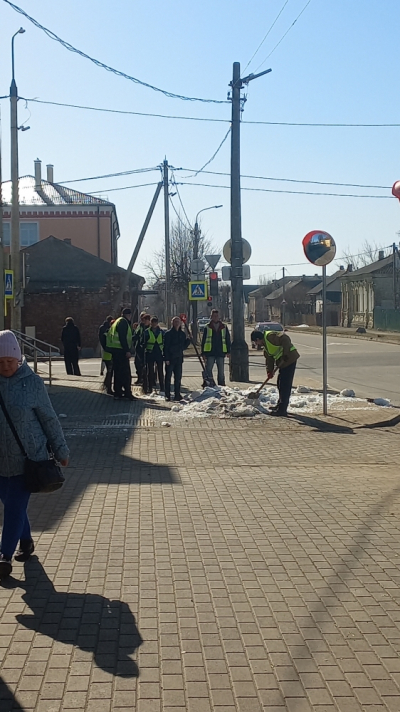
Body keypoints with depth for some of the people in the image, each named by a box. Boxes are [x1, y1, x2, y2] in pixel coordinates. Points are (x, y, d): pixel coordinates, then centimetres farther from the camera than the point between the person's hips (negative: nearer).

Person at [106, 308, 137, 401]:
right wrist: (127, 350, -21)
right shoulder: (123, 322, -11)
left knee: (118, 372, 13)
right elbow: (123, 337, -20)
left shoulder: (117, 321, 20)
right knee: (126, 372, -8)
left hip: (115, 350, 10)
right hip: (120, 350, -10)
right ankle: (127, 393, -9)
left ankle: (117, 393, 16)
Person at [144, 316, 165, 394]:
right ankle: (150, 389, 9)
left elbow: (164, 342, 11)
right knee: (150, 371, 3)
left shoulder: (161, 332, 7)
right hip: (150, 354, -1)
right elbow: (144, 343, 2)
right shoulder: (147, 332, 2)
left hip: (159, 353, 1)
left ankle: (162, 389, 5)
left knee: (160, 371, 1)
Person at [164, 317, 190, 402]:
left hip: (179, 358, 4)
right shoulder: (168, 333, -3)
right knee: (168, 377, 1)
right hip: (170, 358, -4)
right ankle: (167, 395, 6)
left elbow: (184, 346, 15)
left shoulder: (182, 334, 12)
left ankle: (177, 394, 13)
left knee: (178, 377, 6)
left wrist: (188, 340, -2)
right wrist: (166, 358, -13)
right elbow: (165, 346, -7)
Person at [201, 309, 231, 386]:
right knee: (208, 370, -3)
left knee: (221, 371, 8)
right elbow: (203, 341, 5)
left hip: (221, 352, 1)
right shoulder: (207, 327, 3)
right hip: (210, 353, -1)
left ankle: (221, 385, 17)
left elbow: (228, 339, 11)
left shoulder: (224, 327, 8)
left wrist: (228, 351, 4)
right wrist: (203, 353, 0)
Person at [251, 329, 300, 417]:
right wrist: (270, 371, 11)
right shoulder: (265, 344, 17)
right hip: (284, 363, 10)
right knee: (281, 384, 19)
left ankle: (282, 410, -5)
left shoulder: (270, 336, -16)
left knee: (285, 385, -8)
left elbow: (285, 339, -26)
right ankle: (280, 404, 33)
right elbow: (269, 358, 20)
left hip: (289, 359, -10)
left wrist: (285, 355, -25)